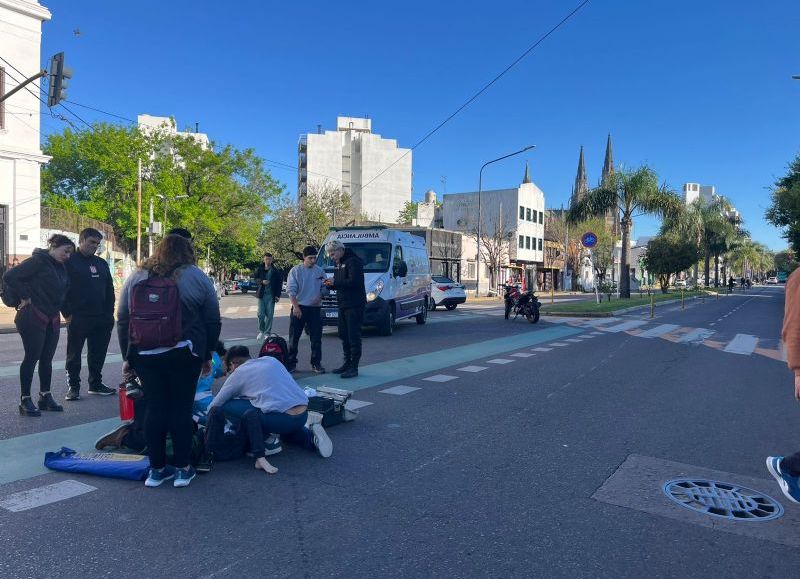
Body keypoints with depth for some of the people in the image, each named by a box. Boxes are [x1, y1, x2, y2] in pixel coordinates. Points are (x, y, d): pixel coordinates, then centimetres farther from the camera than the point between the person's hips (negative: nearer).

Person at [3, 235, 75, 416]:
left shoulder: (61, 268, 13)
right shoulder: (38, 261, -10)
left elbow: (63, 291, 21)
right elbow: (9, 277, -16)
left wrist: (66, 311, 6)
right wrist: (24, 297, -13)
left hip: (52, 319, 7)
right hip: (33, 317, -7)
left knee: (47, 359, 11)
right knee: (31, 357, -2)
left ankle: (45, 396, 21)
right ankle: (25, 400, 5)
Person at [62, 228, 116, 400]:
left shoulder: (102, 263, 15)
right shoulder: (69, 262, -3)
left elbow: (109, 290, 17)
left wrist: (109, 313, 9)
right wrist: (67, 313, -12)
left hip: (101, 319, 6)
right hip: (77, 319, -6)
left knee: (98, 353, 13)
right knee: (74, 354, 4)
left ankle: (96, 384, 24)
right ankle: (73, 387, 12)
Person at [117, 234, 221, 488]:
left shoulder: (136, 277, 10)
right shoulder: (197, 277, 2)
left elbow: (122, 320, 11)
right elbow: (212, 321, 3)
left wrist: (127, 356, 17)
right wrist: (207, 355, 12)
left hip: (145, 355, 3)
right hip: (183, 354, -2)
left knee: (155, 408, 10)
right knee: (181, 408, 6)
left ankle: (156, 469, 17)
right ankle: (182, 468, 13)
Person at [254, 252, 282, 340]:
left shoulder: (275, 271, 0)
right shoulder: (260, 269, 3)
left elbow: (280, 282, 2)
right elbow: (255, 278, 9)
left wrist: (278, 295, -3)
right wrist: (262, 282, -13)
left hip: (271, 295, -1)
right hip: (261, 294, 1)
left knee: (269, 315, 0)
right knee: (261, 314, 1)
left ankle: (267, 333, 10)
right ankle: (261, 331, 20)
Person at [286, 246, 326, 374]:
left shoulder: (320, 271, 6)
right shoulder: (296, 271, -2)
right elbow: (291, 290, -7)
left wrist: (319, 297, -9)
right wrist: (296, 306, -16)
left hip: (315, 309, 2)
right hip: (299, 308, -2)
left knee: (316, 338, 3)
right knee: (294, 337, 3)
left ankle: (316, 363, 12)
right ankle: (291, 362, 13)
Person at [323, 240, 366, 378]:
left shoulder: (353, 261, -12)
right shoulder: (338, 264, 18)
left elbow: (354, 282, -23)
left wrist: (335, 282, -18)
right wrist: (331, 284, 1)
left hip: (354, 305, -10)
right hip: (343, 305, 10)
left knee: (353, 336, -7)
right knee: (344, 335, 14)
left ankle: (354, 367, -3)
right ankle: (347, 363, 24)